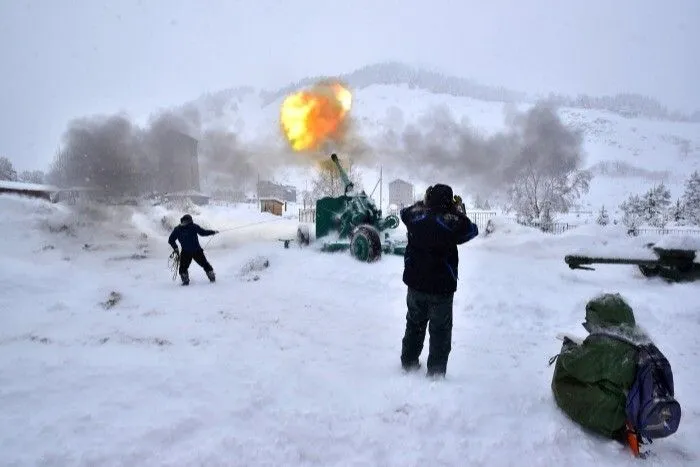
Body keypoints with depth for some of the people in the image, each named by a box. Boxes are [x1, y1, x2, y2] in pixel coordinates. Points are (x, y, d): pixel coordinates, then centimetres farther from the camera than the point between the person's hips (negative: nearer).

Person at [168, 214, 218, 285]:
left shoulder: (177, 229, 2)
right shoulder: (194, 226, -4)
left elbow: (171, 240, 3)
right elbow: (203, 232, -2)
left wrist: (175, 248, 16)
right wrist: (214, 232, 11)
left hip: (185, 253, 0)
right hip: (197, 251, 0)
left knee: (183, 268, 15)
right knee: (205, 264, 16)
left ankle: (185, 280, 2)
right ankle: (212, 277, 19)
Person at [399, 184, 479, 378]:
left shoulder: (416, 215, -8)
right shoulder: (452, 222, -19)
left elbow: (404, 212, 16)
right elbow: (472, 230, -1)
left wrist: (423, 202, 20)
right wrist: (460, 211, 9)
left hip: (415, 283, 4)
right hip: (441, 288, -4)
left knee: (414, 325, 23)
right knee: (440, 332, 11)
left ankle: (409, 363, 36)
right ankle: (435, 372, 17)